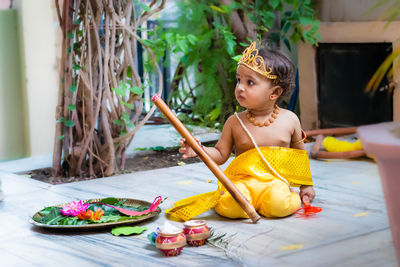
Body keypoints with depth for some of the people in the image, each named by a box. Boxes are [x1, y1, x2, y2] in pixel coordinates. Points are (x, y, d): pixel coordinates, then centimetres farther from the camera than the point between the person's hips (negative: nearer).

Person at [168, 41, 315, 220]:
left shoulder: (289, 120, 2)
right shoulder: (234, 123, 1)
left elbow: (300, 153, 16)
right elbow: (221, 154, 6)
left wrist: (306, 185, 17)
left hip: (275, 182, 0)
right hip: (242, 181, 0)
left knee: (279, 205, -33)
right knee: (231, 205, -31)